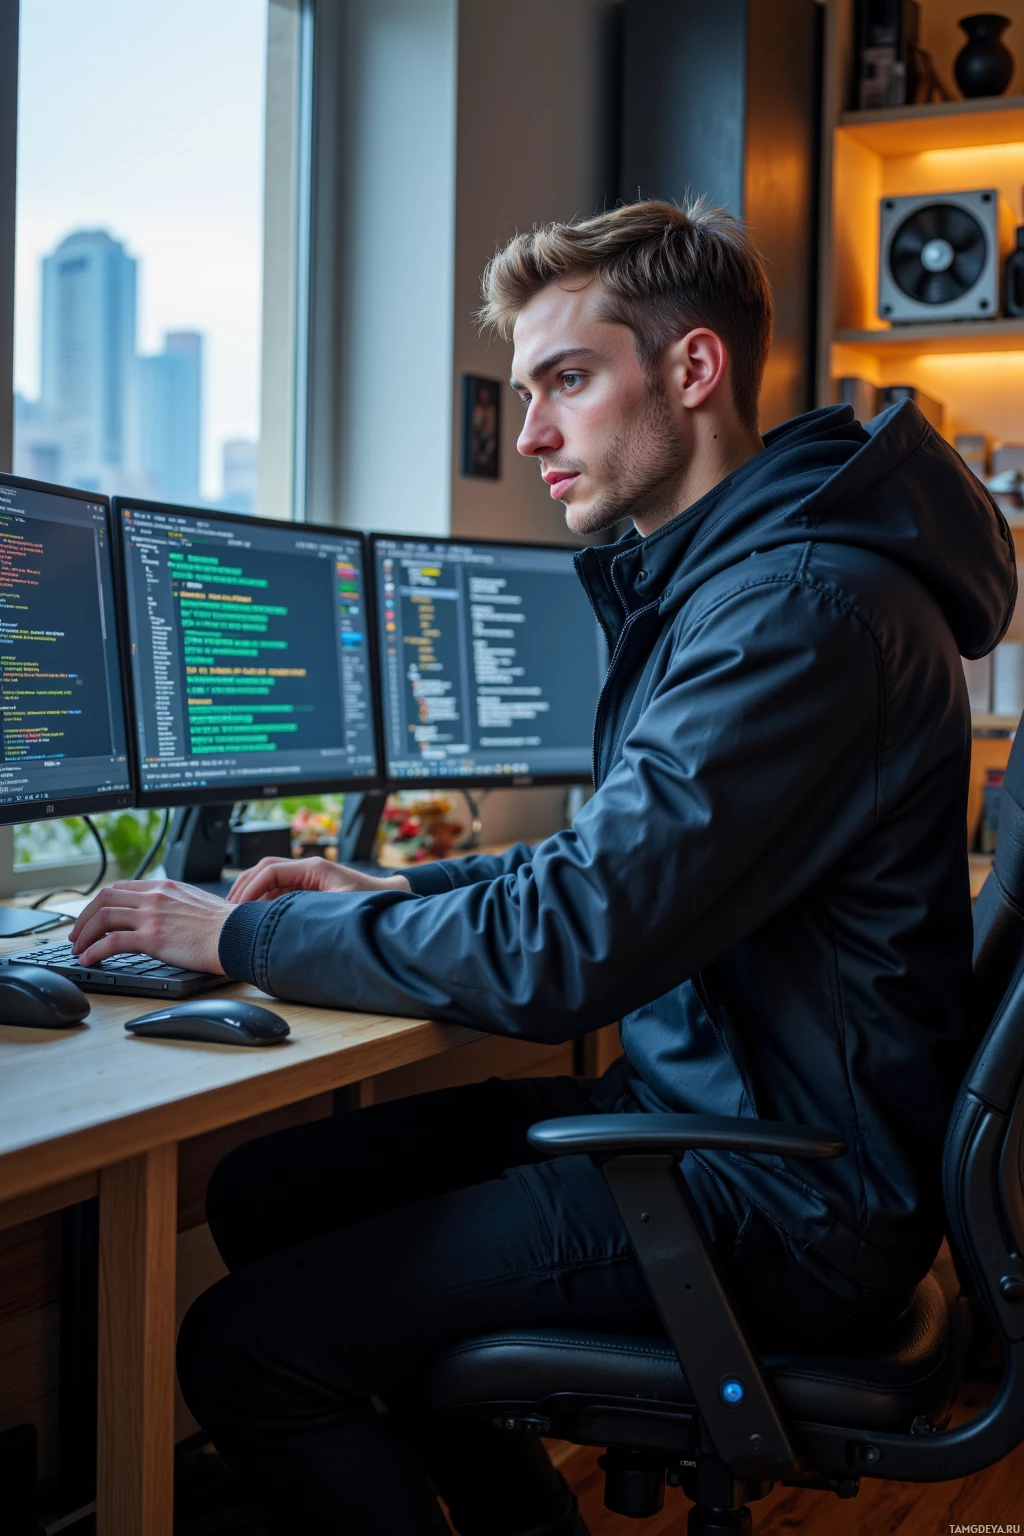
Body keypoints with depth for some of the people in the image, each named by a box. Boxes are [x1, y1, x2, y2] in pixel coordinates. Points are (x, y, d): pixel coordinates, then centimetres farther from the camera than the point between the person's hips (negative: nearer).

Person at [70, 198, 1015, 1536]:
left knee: (245, 1347, -14)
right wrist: (398, 890, 8)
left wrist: (245, 937, -14)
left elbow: (563, 950, -26)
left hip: (783, 1205, -10)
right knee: (268, 1193, 12)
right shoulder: (717, 578, 12)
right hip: (701, 1105, 10)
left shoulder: (800, 609, -23)